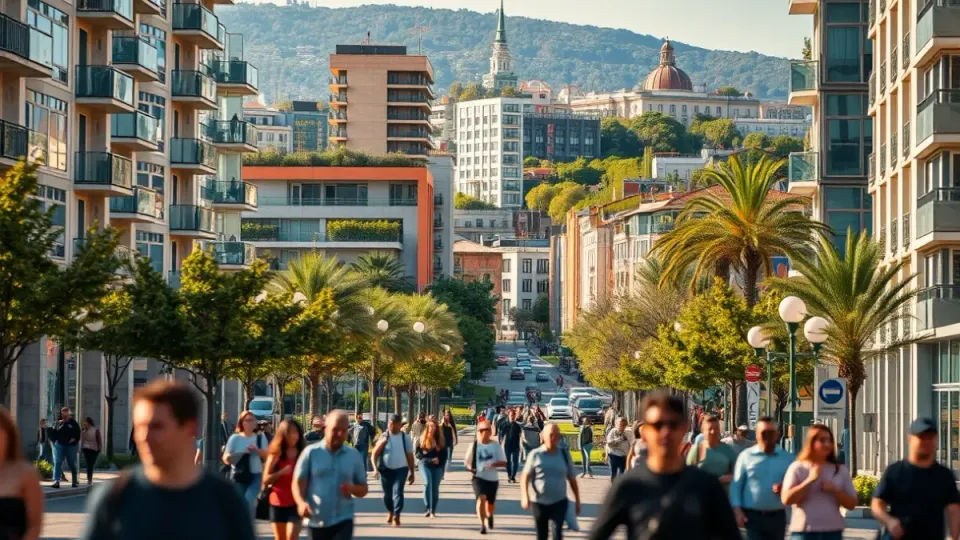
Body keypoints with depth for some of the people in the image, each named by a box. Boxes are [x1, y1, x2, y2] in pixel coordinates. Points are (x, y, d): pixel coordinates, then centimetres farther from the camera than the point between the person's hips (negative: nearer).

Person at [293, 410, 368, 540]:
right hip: (316, 521, 0)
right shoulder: (311, 452, -1)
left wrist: (352, 488, -13)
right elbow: (298, 482, -4)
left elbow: (363, 489, 11)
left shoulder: (354, 455, 4)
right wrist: (301, 502, -25)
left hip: (343, 520, 0)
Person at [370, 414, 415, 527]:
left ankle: (396, 516, -15)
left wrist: (412, 472, 9)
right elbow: (374, 454, -2)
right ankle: (390, 511, 37)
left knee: (398, 491, -16)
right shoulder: (384, 437, -1)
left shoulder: (405, 437, 2)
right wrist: (375, 467, -17)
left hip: (401, 469, -1)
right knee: (387, 493, 11)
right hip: (386, 469, 1)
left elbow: (410, 455, 8)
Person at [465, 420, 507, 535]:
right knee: (481, 498, -22)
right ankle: (482, 525, -18)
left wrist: (494, 464, -22)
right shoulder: (474, 445, -3)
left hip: (492, 479, 2)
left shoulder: (496, 446, -2)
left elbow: (504, 462, -3)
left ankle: (489, 516, 50)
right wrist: (469, 467, -16)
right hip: (478, 477, -2)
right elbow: (467, 460, 6)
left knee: (491, 503, 15)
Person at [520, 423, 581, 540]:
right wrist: (525, 497, -15)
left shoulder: (564, 456, 2)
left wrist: (577, 501, 8)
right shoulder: (536, 454, -3)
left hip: (559, 502, 0)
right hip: (539, 502, 0)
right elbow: (525, 476, -3)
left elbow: (572, 480, 8)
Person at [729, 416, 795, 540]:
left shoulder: (787, 458, 5)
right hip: (753, 516, -3)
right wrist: (737, 510, -9)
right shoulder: (746, 456, -1)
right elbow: (736, 485, 0)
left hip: (777, 516, 3)